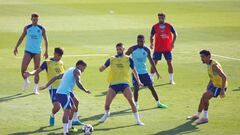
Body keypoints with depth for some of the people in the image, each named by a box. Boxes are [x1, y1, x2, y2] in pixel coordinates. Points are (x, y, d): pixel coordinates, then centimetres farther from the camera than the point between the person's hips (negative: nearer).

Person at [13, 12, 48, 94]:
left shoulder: (41, 29, 0)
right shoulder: (27, 28, 3)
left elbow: (45, 40, 4)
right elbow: (21, 38, 12)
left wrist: (46, 51, -5)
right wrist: (16, 47, 6)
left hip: (37, 52, 0)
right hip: (28, 51, 0)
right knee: (23, 69, -10)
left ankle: (35, 88, 12)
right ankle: (26, 81, 20)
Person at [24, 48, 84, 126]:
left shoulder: (61, 63, 13)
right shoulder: (47, 63, -4)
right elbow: (38, 71, -12)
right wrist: (30, 73, -30)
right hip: (54, 88, -6)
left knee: (75, 101, 5)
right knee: (57, 106, -21)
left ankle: (75, 120, 22)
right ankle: (52, 116, 13)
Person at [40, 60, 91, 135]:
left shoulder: (69, 70, 25)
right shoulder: (77, 71, -1)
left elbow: (56, 77, 25)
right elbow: (78, 83, -19)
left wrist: (46, 86, 25)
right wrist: (85, 90, -9)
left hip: (59, 92, 9)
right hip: (64, 94, -9)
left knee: (73, 108, 24)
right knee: (67, 111, -16)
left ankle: (69, 127, 36)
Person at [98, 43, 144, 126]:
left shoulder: (128, 59, 6)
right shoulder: (111, 59, 7)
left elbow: (134, 70, 16)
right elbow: (102, 68, 4)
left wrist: (138, 81, 12)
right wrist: (101, 68, -20)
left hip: (124, 83, -1)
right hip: (113, 84, 1)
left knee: (131, 101, -16)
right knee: (107, 103, -4)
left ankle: (138, 120, -7)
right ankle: (106, 114, 31)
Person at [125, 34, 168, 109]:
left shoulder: (147, 50, 0)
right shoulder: (132, 49, -8)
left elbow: (151, 61, 11)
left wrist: (156, 71, 13)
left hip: (144, 72, 2)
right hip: (135, 72, -2)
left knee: (151, 87, 1)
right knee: (136, 88, -11)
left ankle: (158, 103, 10)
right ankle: (136, 104, 6)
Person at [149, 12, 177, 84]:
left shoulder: (169, 26, 1)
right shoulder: (155, 26, 0)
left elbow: (175, 34, 8)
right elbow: (151, 36, 5)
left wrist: (172, 43, -5)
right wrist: (151, 43, -12)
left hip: (167, 48, 1)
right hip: (157, 48, -1)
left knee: (169, 63, 2)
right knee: (154, 63, -4)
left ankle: (171, 79, 12)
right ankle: (151, 79, 2)